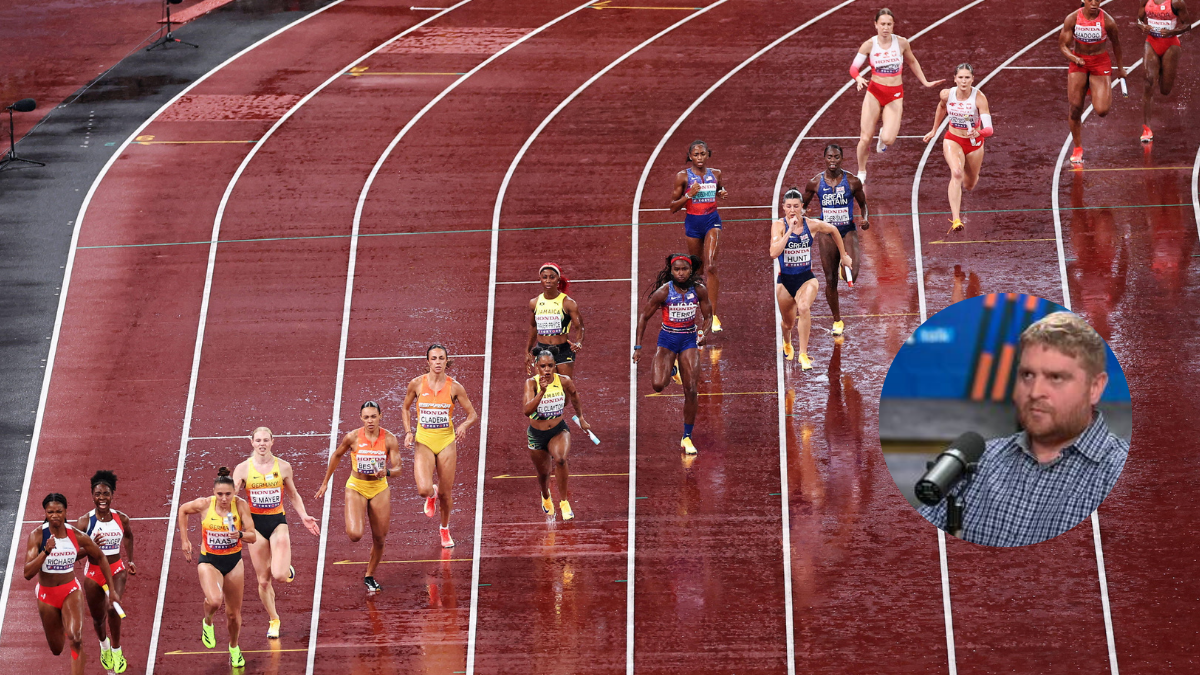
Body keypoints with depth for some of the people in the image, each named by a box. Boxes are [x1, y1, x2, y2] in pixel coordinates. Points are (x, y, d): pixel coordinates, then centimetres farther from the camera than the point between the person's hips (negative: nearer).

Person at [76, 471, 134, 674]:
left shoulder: (122, 519, -5)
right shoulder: (85, 522, -12)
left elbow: (129, 535, 18)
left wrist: (130, 560, 20)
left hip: (116, 570, 0)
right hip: (93, 572, 0)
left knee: (112, 608, -24)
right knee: (98, 617, 14)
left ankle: (116, 650, 1)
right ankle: (104, 644, 50)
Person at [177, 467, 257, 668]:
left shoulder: (240, 505, -15)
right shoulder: (204, 504, -16)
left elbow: (253, 536, -14)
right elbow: (183, 510, 5)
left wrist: (240, 534, -35)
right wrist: (184, 539, 5)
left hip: (234, 561, 2)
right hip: (209, 561, -2)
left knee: (234, 613, 12)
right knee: (215, 601, -30)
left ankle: (234, 647, 42)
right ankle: (207, 622, 7)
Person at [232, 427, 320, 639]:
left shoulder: (283, 467, 1)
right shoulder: (242, 469, -2)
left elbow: (294, 496, 12)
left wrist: (304, 516, -1)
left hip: (278, 522, 0)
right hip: (255, 524, 1)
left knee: (279, 575, -18)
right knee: (263, 580, 5)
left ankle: (287, 569, 20)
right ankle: (273, 620, 25)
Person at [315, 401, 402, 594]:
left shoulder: (389, 439, -10)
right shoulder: (352, 437, -12)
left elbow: (398, 467, -8)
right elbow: (336, 456, 5)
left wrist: (387, 472, -32)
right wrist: (325, 483, 10)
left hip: (379, 489, 2)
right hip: (356, 487, -2)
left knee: (380, 540, 6)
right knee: (355, 535, -22)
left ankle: (369, 576, 29)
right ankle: (351, 525, 16)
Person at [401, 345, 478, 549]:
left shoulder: (454, 387, -5)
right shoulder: (416, 384, -4)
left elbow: (473, 415, 0)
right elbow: (405, 408, 12)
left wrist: (464, 425, -21)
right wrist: (408, 431, -2)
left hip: (447, 442, 1)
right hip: (423, 442, 0)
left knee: (446, 492, 6)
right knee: (424, 490, -19)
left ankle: (445, 529, 34)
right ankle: (432, 495, 22)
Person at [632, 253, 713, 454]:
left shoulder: (699, 290, -8)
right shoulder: (663, 291, -15)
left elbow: (707, 317, 5)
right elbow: (644, 317, -5)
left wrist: (702, 332, -17)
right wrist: (638, 347, -8)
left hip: (689, 339, 2)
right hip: (667, 338, -2)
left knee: (691, 390, -6)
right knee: (658, 385, -18)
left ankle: (687, 437, 7)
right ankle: (671, 369, 21)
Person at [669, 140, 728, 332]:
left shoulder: (715, 174, 5)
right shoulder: (683, 176, -3)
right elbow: (673, 207, -2)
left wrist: (723, 194, 2)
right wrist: (689, 194, -17)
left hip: (712, 221, 0)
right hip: (693, 222, 0)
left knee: (711, 265, -17)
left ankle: (713, 315, -18)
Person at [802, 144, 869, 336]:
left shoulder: (852, 181, -6)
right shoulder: (815, 182, -4)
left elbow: (863, 204, 8)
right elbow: (803, 204, 10)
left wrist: (865, 219, -11)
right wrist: (801, 213, -13)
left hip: (848, 230, -1)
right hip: (827, 233, 1)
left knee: (850, 276, -22)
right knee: (831, 280, 5)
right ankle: (837, 321, 23)